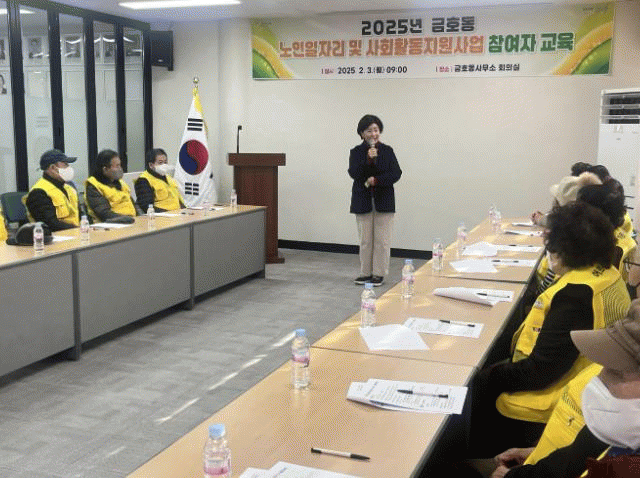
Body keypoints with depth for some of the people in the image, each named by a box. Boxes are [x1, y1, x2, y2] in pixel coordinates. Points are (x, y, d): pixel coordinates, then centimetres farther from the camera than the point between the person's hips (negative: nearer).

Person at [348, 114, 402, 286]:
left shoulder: (387, 151, 3)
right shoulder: (356, 152, 2)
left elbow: (396, 173, -3)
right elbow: (354, 173, -11)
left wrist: (377, 180, -15)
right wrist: (368, 159, -23)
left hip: (383, 201, 0)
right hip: (363, 201, 0)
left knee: (382, 240, 0)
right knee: (365, 240, 6)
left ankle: (379, 273, 10)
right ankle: (365, 272, 16)